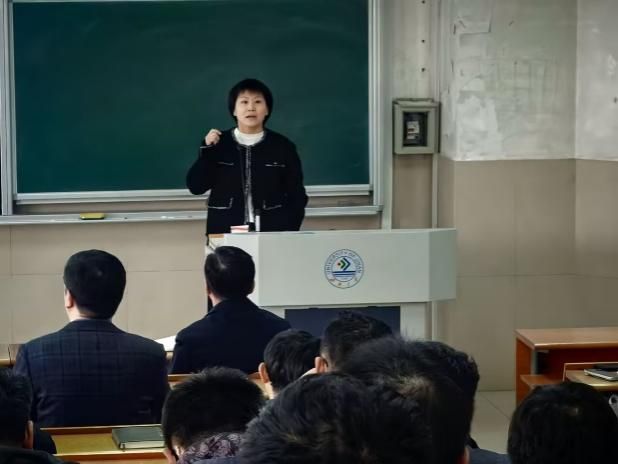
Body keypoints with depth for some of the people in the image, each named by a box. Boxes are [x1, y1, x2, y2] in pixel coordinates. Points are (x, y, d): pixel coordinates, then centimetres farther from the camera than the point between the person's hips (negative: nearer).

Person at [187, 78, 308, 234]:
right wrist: (207, 151, -10)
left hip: (272, 233, 0)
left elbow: (297, 196, 4)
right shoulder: (219, 143, 5)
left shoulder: (282, 146, 4)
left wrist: (288, 233, -9)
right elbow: (195, 187, 2)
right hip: (225, 233, 0)